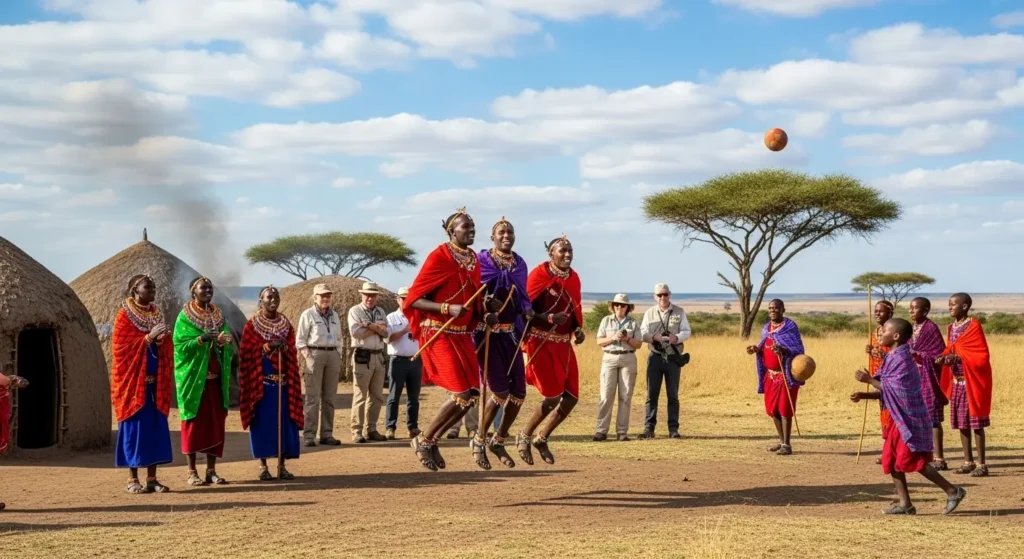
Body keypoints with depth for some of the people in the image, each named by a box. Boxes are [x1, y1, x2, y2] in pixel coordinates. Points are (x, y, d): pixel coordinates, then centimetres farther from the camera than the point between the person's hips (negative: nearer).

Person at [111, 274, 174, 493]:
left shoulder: (156, 314, 13)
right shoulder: (125, 315, -5)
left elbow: (166, 349, 12)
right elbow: (122, 348, -13)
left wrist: (161, 339, -11)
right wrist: (149, 337, -20)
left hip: (155, 381, 6)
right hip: (134, 381, -6)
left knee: (156, 428, 4)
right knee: (134, 428, -3)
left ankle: (152, 478, 9)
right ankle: (133, 479, 3)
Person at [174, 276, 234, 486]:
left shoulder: (218, 316, 12)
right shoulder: (185, 317, -2)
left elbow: (229, 348, 9)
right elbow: (180, 345, -11)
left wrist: (223, 342, -14)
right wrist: (202, 339, -23)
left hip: (215, 377, 5)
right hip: (193, 377, -5)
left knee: (215, 422, 3)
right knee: (194, 422, -2)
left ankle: (211, 470, 9)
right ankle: (192, 471, 4)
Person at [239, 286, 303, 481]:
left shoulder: (286, 325, 11)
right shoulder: (252, 325, 0)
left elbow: (293, 353, 7)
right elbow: (246, 353, -6)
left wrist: (285, 348, -15)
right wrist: (267, 346, -17)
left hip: (283, 381, 3)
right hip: (261, 382, -3)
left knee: (284, 421, 1)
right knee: (262, 422, -3)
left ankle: (282, 466, 7)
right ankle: (263, 467, 3)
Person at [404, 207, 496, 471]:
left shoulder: (473, 260, 11)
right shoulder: (439, 257, -11)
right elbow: (414, 299, -14)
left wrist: (486, 315, 3)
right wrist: (448, 308, -26)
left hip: (462, 335, 8)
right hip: (438, 334, -8)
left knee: (472, 395, 3)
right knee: (461, 395, -13)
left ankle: (432, 440, 20)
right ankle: (423, 440, 6)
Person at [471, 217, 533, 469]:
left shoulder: (519, 263, 10)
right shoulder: (481, 260, -4)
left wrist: (527, 311, -3)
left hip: (510, 332, 5)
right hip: (487, 332, -5)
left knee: (518, 392, 3)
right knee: (500, 391, -12)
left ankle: (498, 441, 22)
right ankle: (479, 441, 9)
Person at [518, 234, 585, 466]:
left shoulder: (573, 277, 8)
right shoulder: (538, 275, -12)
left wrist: (578, 329, 1)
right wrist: (550, 318, -28)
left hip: (563, 344, 7)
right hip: (541, 342, -7)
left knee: (571, 397, 4)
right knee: (553, 396, -13)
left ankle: (542, 439, 22)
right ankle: (524, 437, 9)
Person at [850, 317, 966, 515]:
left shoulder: (902, 359, -18)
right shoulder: (891, 358, 11)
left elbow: (894, 390, -22)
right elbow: (885, 392, 13)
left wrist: (870, 380, -15)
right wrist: (863, 395, 0)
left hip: (911, 418, -10)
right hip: (898, 418, 10)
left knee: (914, 461, -8)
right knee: (891, 460, 7)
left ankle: (952, 492, 1)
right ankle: (905, 503, 10)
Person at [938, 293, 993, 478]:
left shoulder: (974, 326, -11)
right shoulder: (951, 328, 11)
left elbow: (981, 355, -15)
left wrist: (959, 358, -24)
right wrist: (944, 358, -5)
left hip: (972, 381, -7)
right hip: (956, 381, 7)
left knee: (975, 422, -5)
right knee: (961, 422, 9)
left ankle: (981, 464, -1)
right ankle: (968, 461, 17)